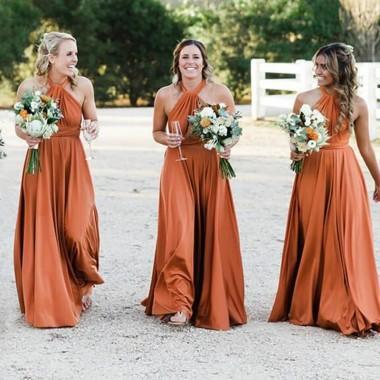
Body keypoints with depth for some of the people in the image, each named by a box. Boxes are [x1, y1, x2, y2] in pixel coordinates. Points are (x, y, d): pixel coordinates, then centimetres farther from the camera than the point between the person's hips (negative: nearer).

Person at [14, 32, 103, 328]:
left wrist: (94, 128, -12)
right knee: (42, 233, 0)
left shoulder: (82, 85, -3)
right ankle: (48, 302, 14)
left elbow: (92, 120, 11)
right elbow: (19, 127, 7)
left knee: (76, 230, -7)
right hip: (41, 165, 0)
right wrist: (28, 137, -14)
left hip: (73, 165, 0)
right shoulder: (28, 88, -5)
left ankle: (83, 286, 21)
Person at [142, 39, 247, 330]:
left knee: (212, 235, 0)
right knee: (179, 231, -13)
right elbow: (157, 131, 15)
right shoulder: (165, 95, 3)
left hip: (211, 168, 0)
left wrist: (227, 147, -12)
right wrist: (166, 139, -7)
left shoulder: (221, 93, 0)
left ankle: (212, 303, 14)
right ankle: (179, 303, -12)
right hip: (177, 167, 0)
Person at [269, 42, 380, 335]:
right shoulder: (305, 100, -1)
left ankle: (348, 308, 9)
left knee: (345, 242, -1)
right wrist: (296, 152, -16)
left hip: (344, 174, 0)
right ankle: (307, 306, 16)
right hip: (311, 173, 0)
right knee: (311, 241, 4)